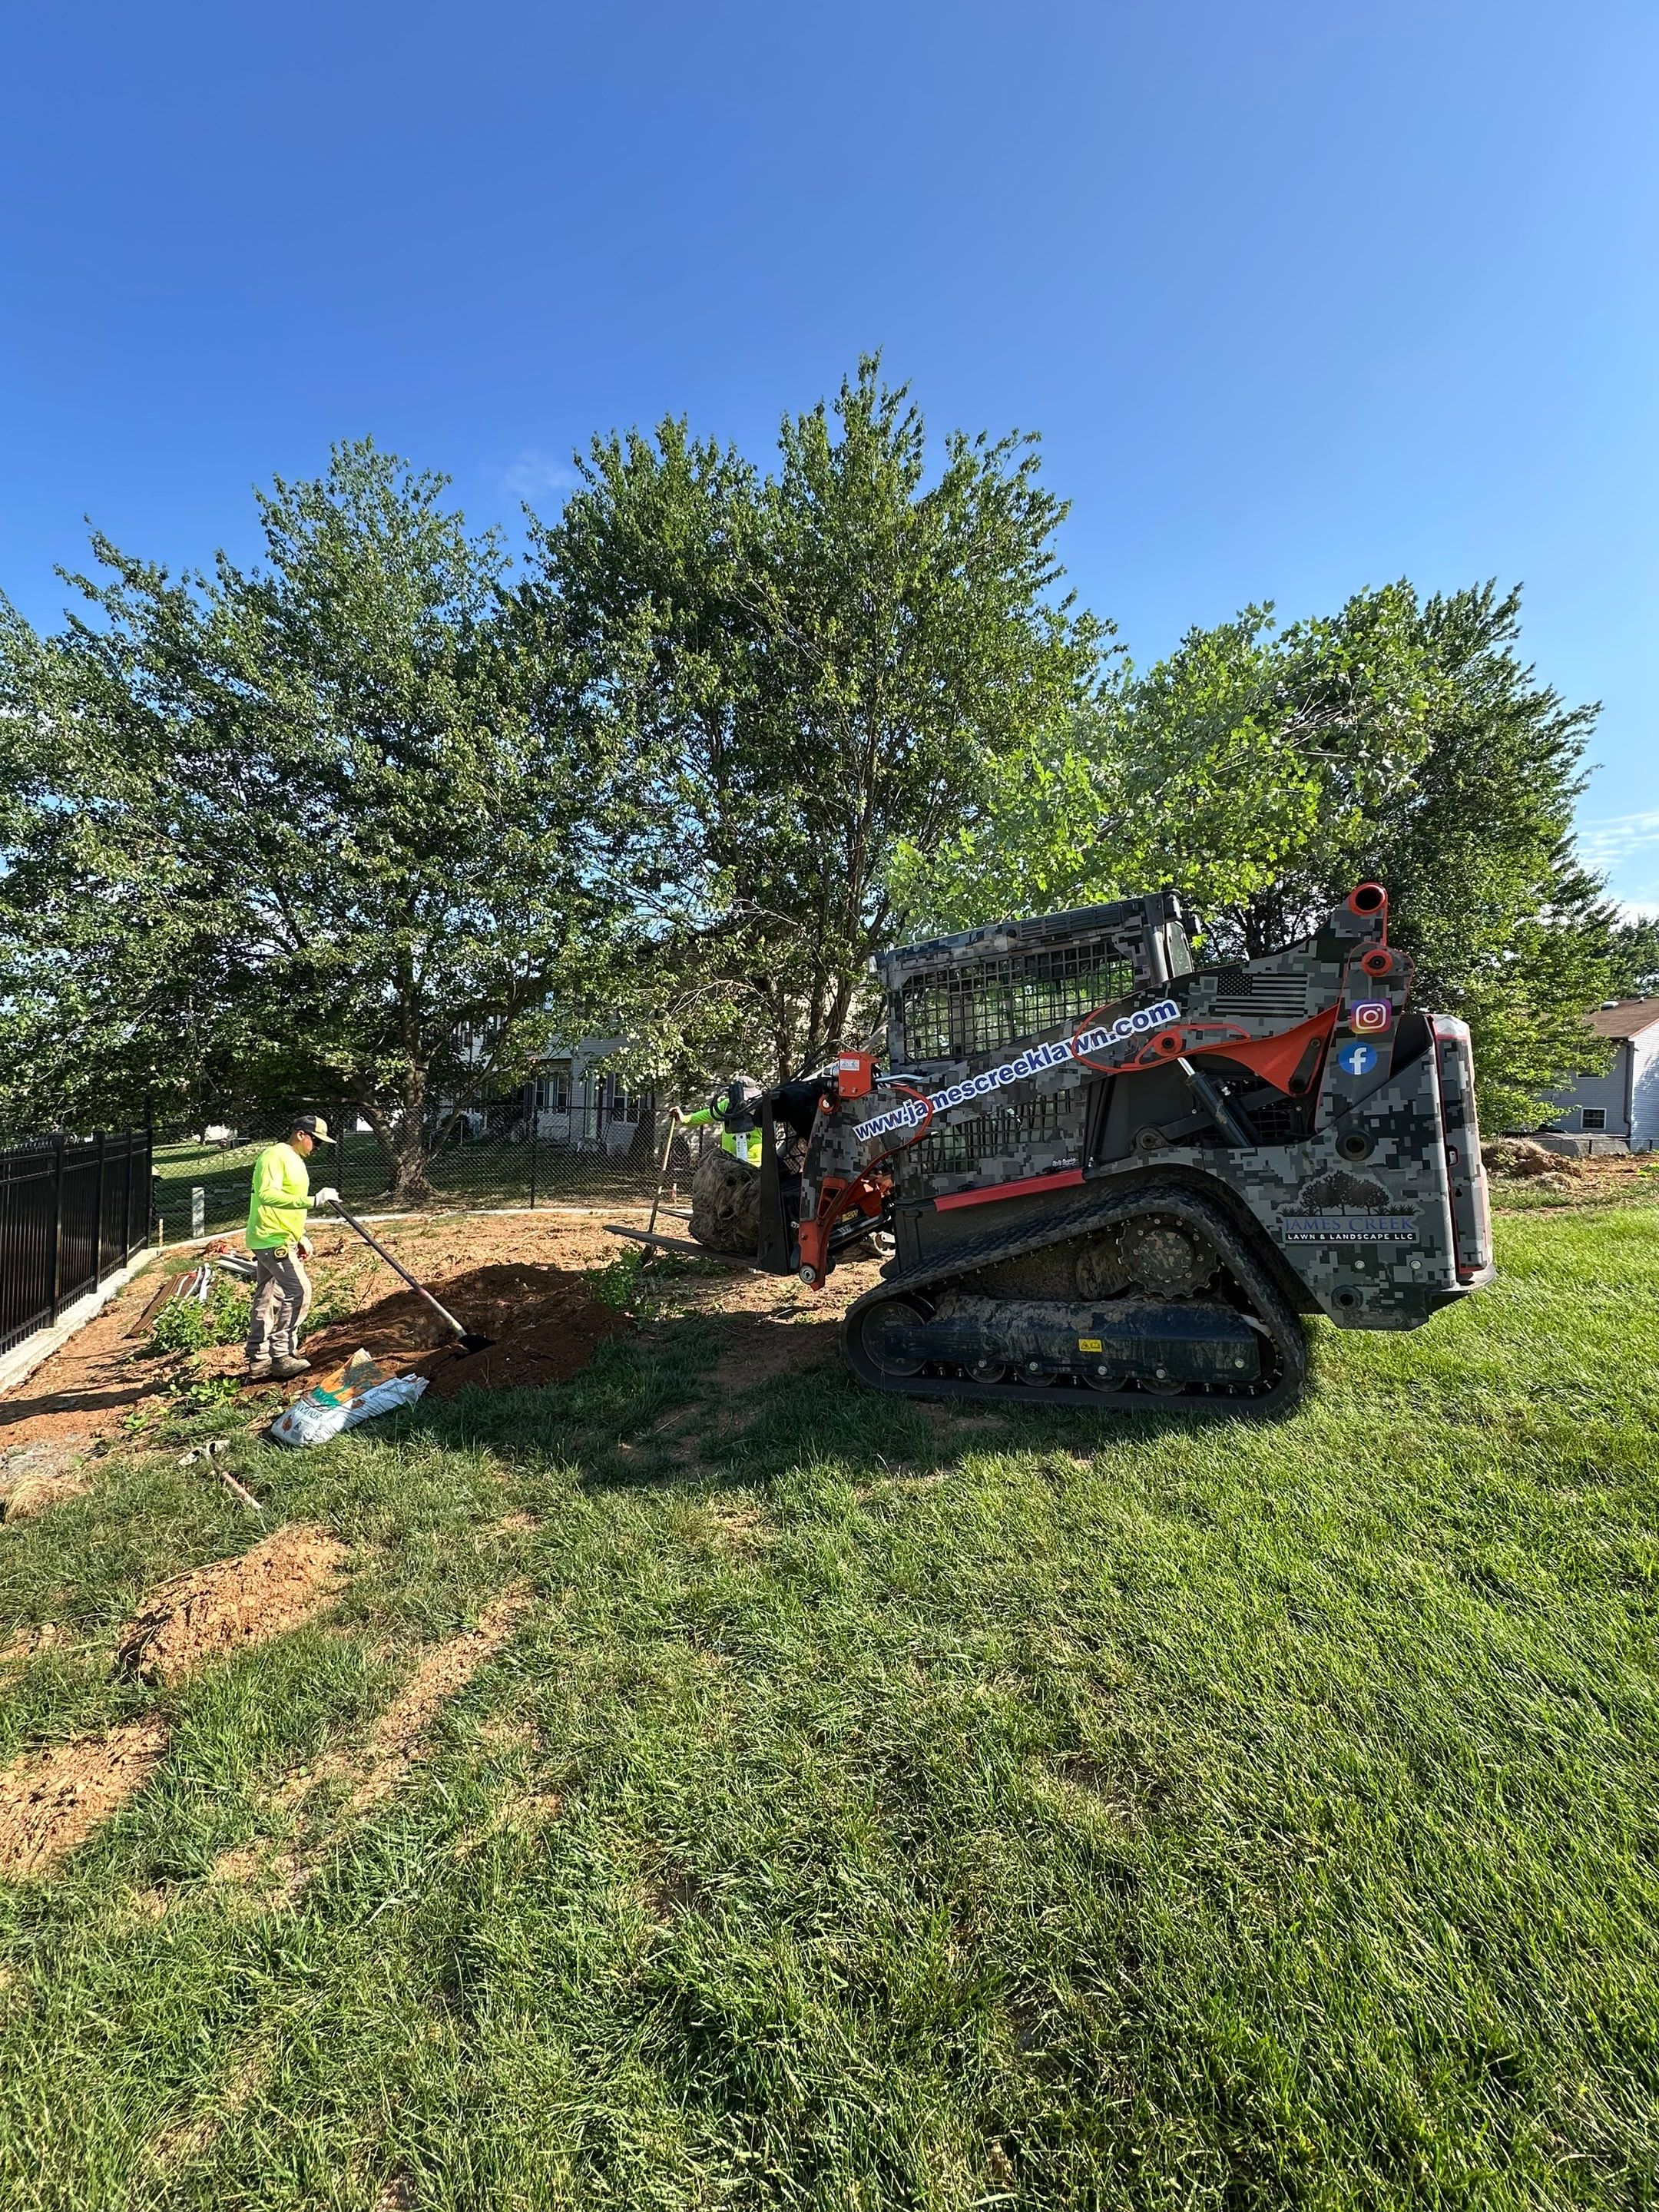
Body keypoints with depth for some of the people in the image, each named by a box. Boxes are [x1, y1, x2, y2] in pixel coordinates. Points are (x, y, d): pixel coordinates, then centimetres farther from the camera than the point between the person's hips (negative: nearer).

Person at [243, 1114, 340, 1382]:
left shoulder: (296, 1161, 17)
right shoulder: (275, 1156, -14)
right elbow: (268, 1195, -29)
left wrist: (301, 1237, 21)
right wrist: (313, 1200, -34)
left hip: (278, 1240, 10)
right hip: (272, 1239, -10)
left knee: (267, 1299, 14)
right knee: (299, 1291, -11)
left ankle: (259, 1362, 23)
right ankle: (281, 1357, -3)